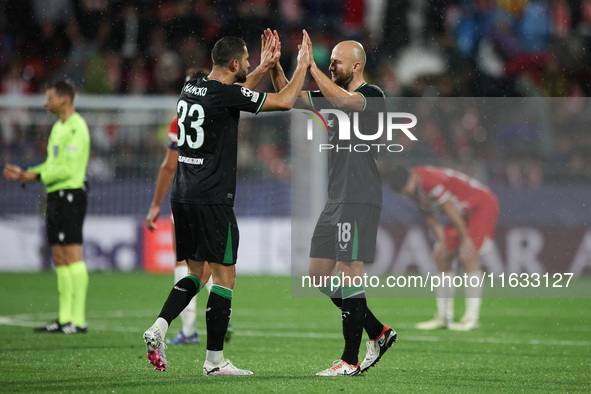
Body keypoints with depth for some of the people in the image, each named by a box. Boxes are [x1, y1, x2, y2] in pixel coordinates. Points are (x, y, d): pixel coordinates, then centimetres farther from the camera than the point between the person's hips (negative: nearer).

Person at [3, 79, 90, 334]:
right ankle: (64, 318, 10)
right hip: (56, 197, 10)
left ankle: (78, 319, -12)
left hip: (69, 195, -10)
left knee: (72, 256, -11)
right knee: (59, 260, 9)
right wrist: (24, 173, 15)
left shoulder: (76, 127, -12)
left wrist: (38, 176, -14)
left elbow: (68, 168, -18)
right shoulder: (59, 127, 19)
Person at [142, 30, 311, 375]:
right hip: (213, 199, -8)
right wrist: (303, 66, 7)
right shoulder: (226, 94, -14)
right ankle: (215, 360, 1)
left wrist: (264, 67, 32)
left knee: (198, 273, 16)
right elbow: (284, 101, -7)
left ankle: (159, 327, -2)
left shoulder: (192, 88, 10)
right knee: (224, 277, 0)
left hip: (182, 195, 8)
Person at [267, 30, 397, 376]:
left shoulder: (373, 96, -8)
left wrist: (310, 65, -26)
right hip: (336, 200, 9)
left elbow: (342, 100, -28)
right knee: (319, 275, 9)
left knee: (348, 276, -10)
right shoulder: (335, 97, 18)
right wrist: (275, 66, 2)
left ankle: (351, 361, -5)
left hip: (360, 200, -9)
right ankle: (378, 333, 19)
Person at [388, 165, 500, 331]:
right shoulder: (415, 188, -3)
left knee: (468, 257, -21)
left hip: (483, 205, -10)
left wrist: (465, 239, -18)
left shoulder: (430, 181, -32)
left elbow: (450, 210, -26)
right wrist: (441, 239, -5)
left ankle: (472, 317, -20)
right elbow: (428, 215, 6)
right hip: (464, 212, 10)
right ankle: (444, 316, 7)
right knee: (441, 256, 3)